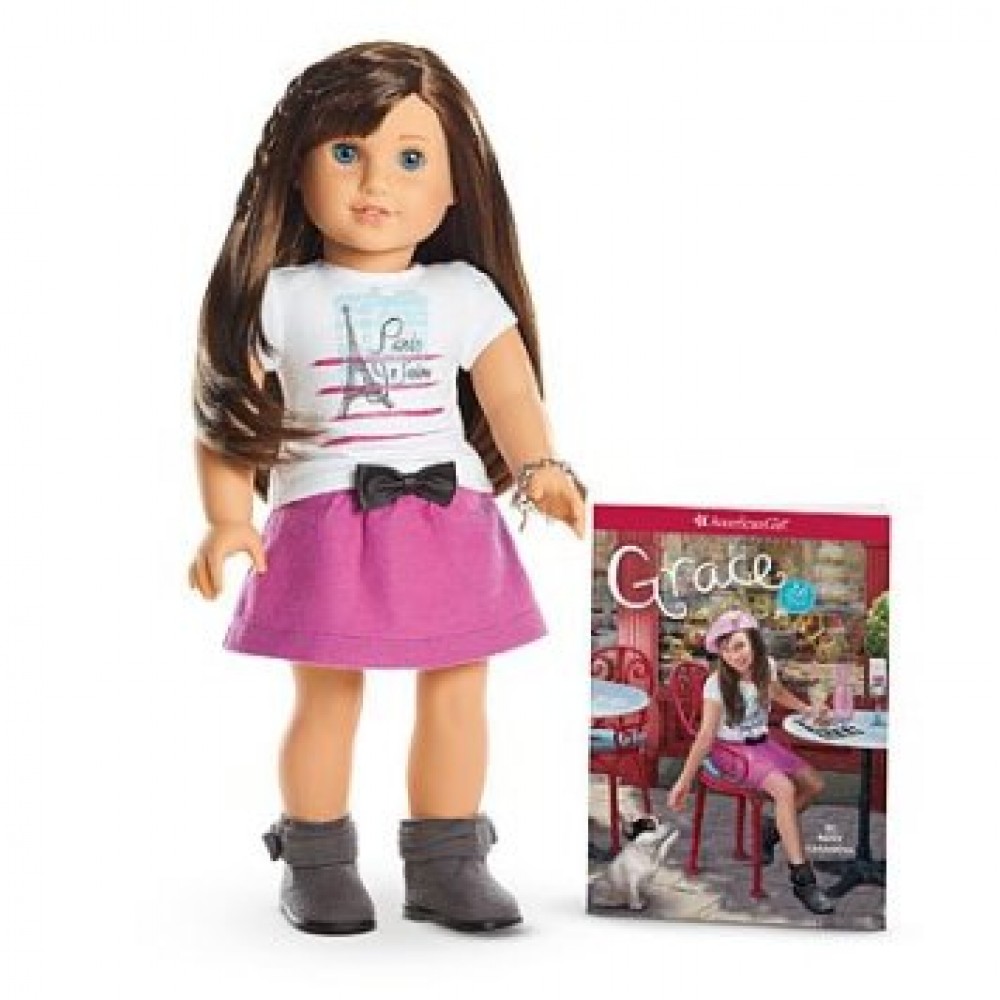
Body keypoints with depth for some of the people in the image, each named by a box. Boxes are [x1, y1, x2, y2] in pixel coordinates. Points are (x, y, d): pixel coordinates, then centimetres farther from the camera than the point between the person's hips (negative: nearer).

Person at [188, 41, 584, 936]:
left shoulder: (466, 295, 5)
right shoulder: (278, 301, 1)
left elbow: (513, 402, -1)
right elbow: (229, 416, 0)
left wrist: (543, 474, -19)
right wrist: (228, 522, -10)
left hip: (449, 518, 2)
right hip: (325, 524, -2)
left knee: (456, 689, 6)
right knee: (327, 694, 3)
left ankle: (445, 864, 19)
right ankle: (317, 864, 19)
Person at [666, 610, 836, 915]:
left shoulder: (766, 667, -6)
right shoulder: (716, 685, -21)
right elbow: (706, 737, -20)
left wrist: (808, 709, 11)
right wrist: (684, 781, -25)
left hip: (762, 743, 7)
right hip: (731, 749, -7)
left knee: (814, 784, -6)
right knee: (785, 788, -28)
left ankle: (768, 831, 17)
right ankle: (802, 878, -25)